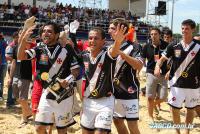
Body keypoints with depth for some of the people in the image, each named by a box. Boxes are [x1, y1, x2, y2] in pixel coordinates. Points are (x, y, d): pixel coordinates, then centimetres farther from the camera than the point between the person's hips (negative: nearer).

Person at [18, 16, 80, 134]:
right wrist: (24, 39, -25)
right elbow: (21, 57, -11)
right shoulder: (39, 49, 0)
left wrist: (68, 80, -23)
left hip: (64, 95, -3)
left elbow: (76, 70, -4)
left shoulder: (66, 49, -9)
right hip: (47, 94, 3)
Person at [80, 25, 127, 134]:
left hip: (105, 102, -5)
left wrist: (117, 41, -60)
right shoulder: (84, 57, -1)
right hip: (88, 101, 5)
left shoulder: (107, 54, -17)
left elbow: (114, 51, -40)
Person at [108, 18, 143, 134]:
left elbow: (139, 66, -28)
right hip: (114, 92, 7)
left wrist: (121, 53, -32)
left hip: (129, 92, -7)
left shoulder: (132, 47, -11)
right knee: (117, 121, 16)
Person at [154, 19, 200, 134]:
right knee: (175, 109, 2)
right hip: (177, 84, 0)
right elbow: (162, 59, 3)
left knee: (190, 109, 13)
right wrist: (158, 67, -17)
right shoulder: (174, 46, -2)